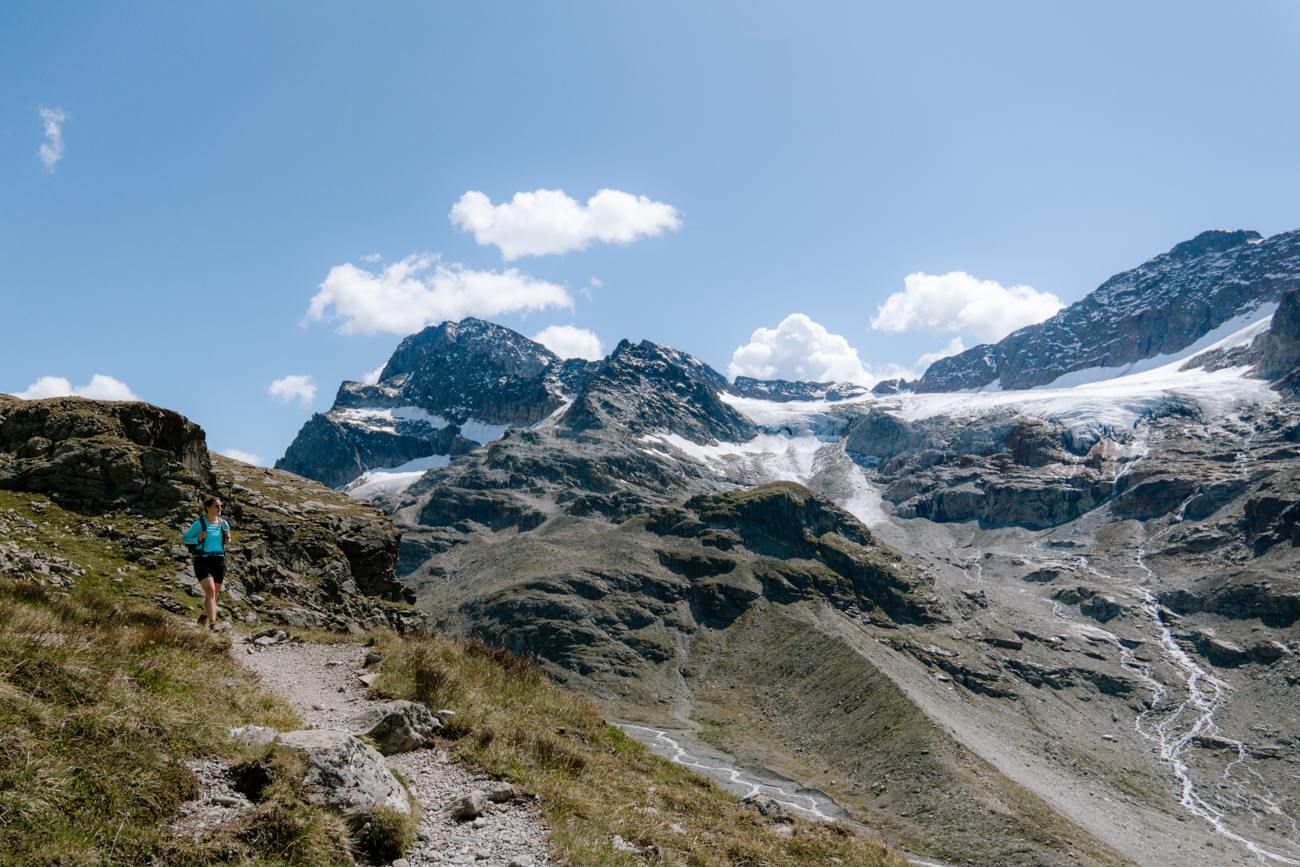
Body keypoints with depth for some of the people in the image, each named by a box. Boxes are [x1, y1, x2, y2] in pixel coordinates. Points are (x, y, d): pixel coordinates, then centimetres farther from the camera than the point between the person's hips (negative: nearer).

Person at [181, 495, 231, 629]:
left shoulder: (223, 523, 6)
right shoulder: (199, 523, -7)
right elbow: (184, 538, 1)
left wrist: (227, 540, -2)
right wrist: (198, 539, -16)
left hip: (219, 561, 5)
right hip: (203, 561, -5)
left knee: (214, 594, 12)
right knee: (210, 591, -18)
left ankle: (204, 615, 39)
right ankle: (212, 624, -23)